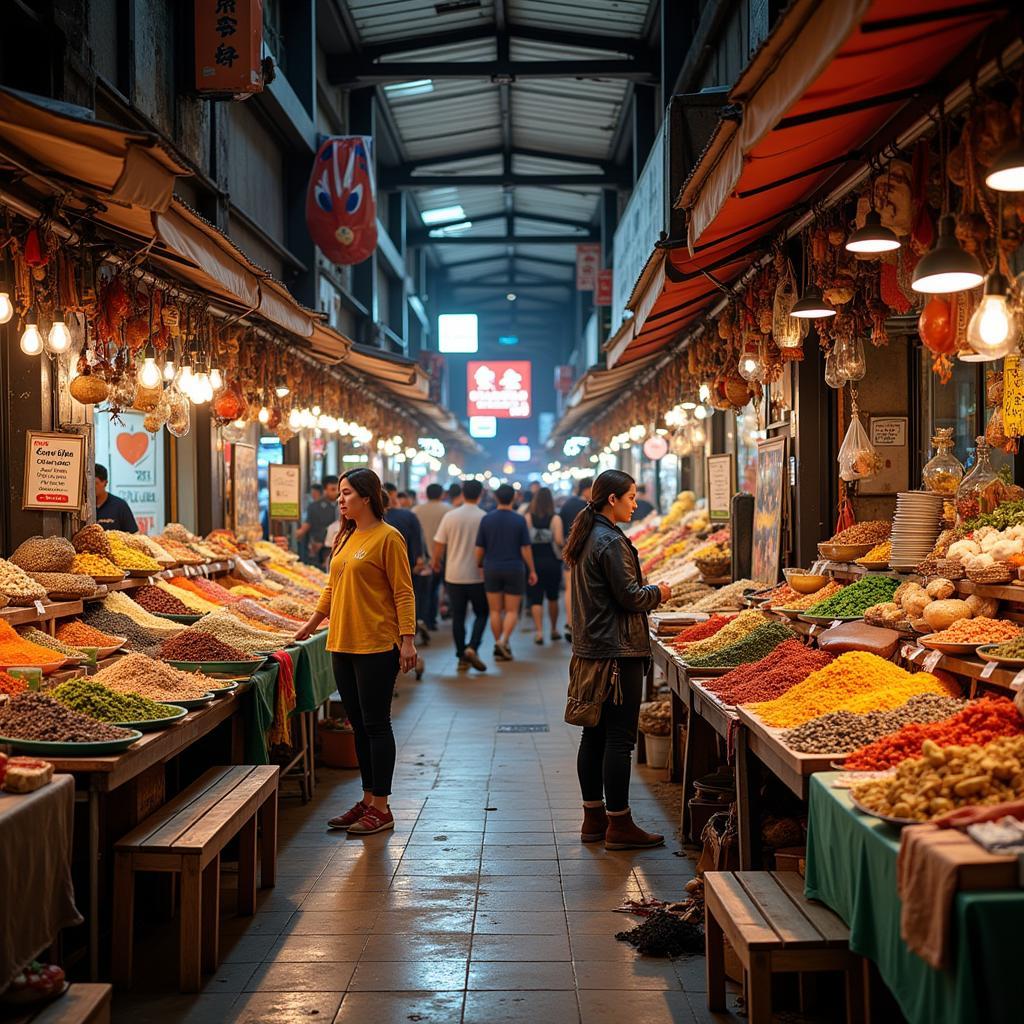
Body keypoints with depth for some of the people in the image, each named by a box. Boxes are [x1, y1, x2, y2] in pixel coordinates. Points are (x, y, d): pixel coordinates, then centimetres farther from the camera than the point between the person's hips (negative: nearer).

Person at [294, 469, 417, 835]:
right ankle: (367, 801, 21)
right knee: (358, 725, 13)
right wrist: (312, 623, 25)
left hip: (376, 646, -8)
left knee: (375, 725, -2)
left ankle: (381, 809, 5)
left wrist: (407, 640, -18)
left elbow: (403, 592, -12)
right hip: (342, 644, 8)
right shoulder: (345, 537, 14)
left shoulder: (387, 537, -9)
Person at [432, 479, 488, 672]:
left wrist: (436, 562, 19)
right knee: (481, 613, 12)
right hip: (477, 575, -2)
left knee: (458, 617, 10)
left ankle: (462, 657, 11)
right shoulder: (484, 518, -8)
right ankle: (472, 648, -8)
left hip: (454, 575, 2)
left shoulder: (450, 516, -2)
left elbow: (439, 544, 1)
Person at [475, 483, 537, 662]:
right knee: (512, 611, 5)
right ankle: (504, 640, -16)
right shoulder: (519, 520, -6)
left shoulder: (486, 519, -2)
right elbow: (526, 548, -5)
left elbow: (479, 549, 0)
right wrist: (532, 570, 4)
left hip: (491, 569, 2)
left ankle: (499, 646, 13)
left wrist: (478, 566, 14)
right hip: (514, 569, -1)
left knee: (495, 611, 10)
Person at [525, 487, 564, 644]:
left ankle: (539, 631, -11)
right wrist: (565, 543, 6)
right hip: (552, 561, 1)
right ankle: (554, 630, 27)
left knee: (535, 599, 1)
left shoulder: (528, 518, -5)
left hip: (533, 562, -1)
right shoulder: (555, 519, -7)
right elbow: (559, 540, -15)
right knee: (552, 598, 17)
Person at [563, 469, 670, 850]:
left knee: (594, 734, 13)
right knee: (619, 738, -5)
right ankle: (619, 825, 0)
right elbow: (629, 597, -16)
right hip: (618, 651, -10)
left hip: (590, 648, 10)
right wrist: (659, 593, 2)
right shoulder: (611, 542, -16)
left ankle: (593, 818, 21)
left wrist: (648, 592, 18)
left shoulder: (585, 537, 14)